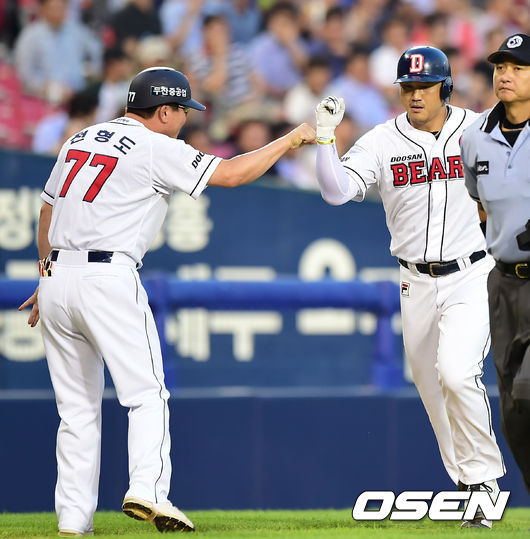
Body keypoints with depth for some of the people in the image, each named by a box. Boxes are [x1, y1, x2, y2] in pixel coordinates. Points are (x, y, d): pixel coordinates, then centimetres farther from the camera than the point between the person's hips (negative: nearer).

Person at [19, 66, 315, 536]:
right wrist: (292, 140, 0)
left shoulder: (81, 140, 17)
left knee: (77, 407, 10)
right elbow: (231, 174, -9)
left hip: (57, 278, 7)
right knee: (147, 395, -4)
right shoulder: (156, 149, -4)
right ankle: (146, 489, -22)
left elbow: (47, 211, 22)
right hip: (109, 280, -7)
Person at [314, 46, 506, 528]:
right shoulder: (382, 143, -1)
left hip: (473, 275, -3)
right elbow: (337, 191, -12)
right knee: (432, 389, 7)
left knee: (456, 373, -22)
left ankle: (484, 477, -5)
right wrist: (326, 137, -23)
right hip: (416, 283, 3)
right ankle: (470, 489, 22)